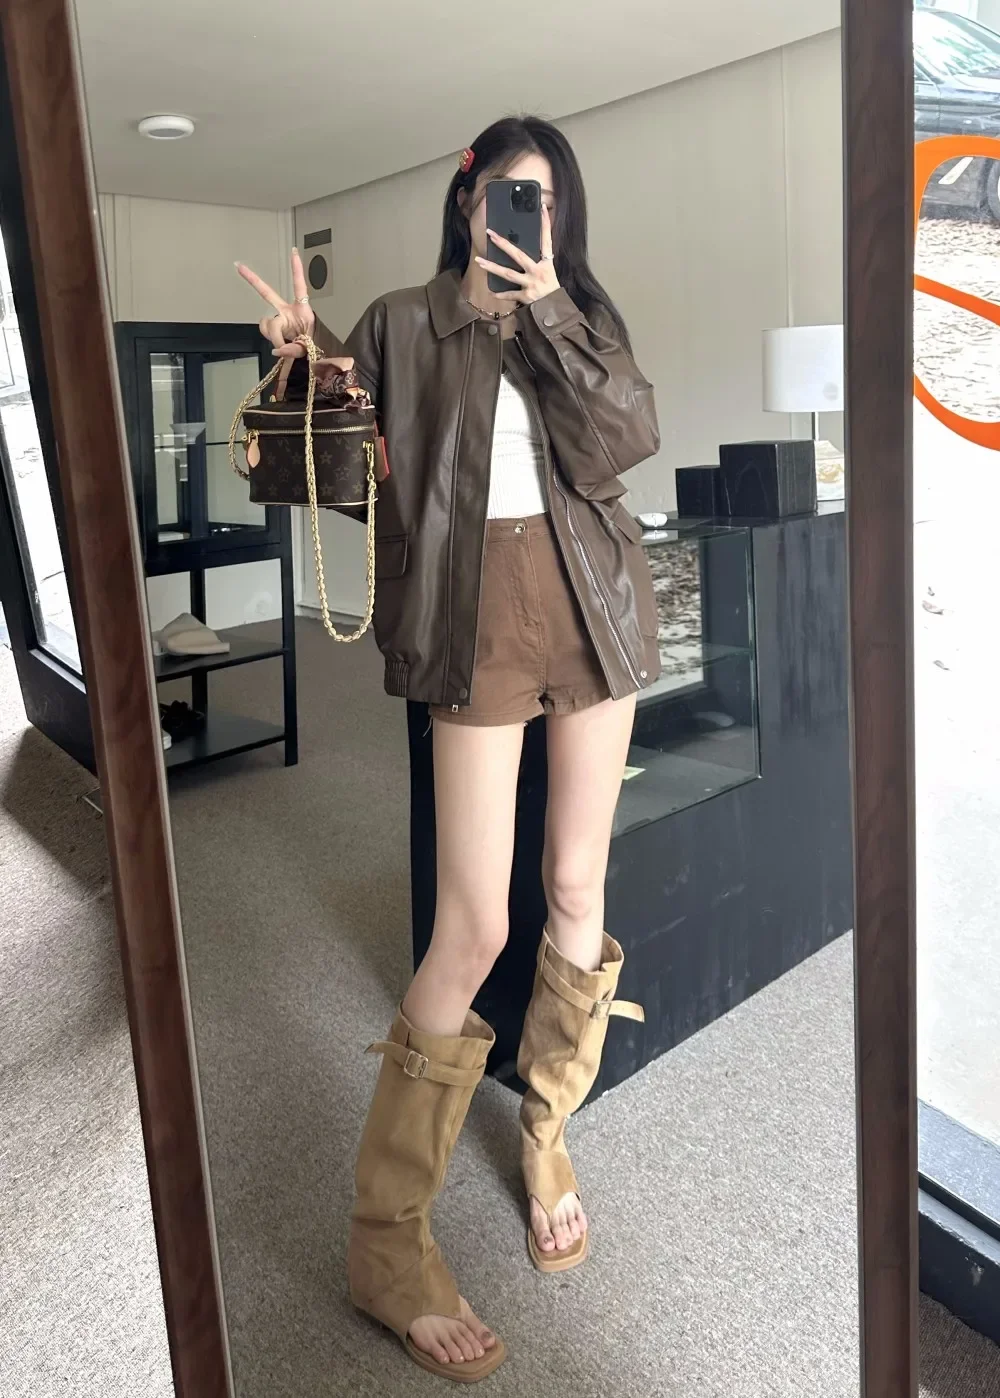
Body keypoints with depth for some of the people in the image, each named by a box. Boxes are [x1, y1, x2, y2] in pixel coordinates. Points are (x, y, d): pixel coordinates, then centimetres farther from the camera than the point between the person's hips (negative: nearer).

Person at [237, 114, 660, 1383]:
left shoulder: (585, 315, 15)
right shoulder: (405, 324, 8)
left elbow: (623, 444, -2)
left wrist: (548, 310, -8)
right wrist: (305, 365, -11)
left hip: (591, 603, 4)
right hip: (482, 612, -4)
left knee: (577, 887, 7)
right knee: (475, 924, -9)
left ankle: (546, 1132, 30)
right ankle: (386, 1243, 6)